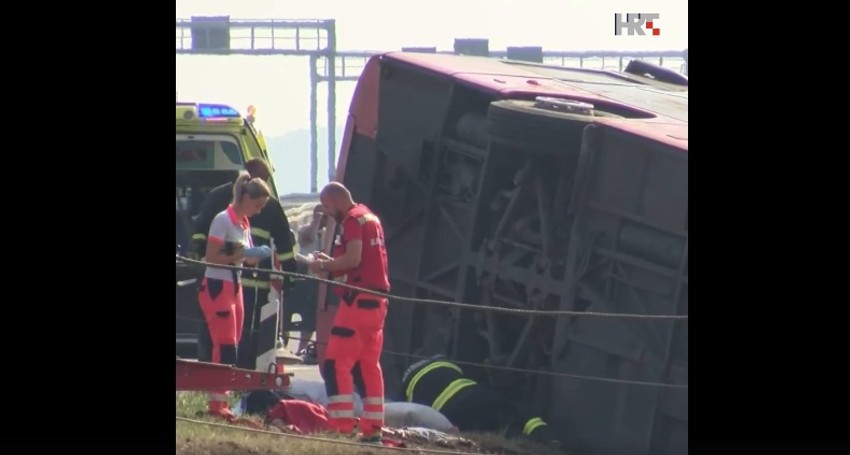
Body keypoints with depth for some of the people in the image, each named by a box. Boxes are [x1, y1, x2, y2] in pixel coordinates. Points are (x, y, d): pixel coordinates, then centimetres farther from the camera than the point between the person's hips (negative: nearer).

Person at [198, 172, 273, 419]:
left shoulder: (244, 223, 14)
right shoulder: (223, 220, -12)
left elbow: (247, 258, 18)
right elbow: (211, 257, -18)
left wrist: (258, 254, -3)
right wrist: (241, 255, -22)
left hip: (234, 288, 9)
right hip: (216, 288, -9)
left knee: (231, 347, 5)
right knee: (225, 347, -13)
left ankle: (220, 400, 5)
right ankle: (217, 401, -12)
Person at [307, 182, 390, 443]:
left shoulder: (353, 220, -10)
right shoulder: (369, 218, 19)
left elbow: (353, 259, -21)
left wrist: (325, 265, -7)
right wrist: (330, 261, 12)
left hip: (359, 299, -10)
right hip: (376, 301, 10)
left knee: (336, 364, -10)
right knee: (368, 366, 13)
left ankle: (342, 428, -17)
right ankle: (372, 429, 13)